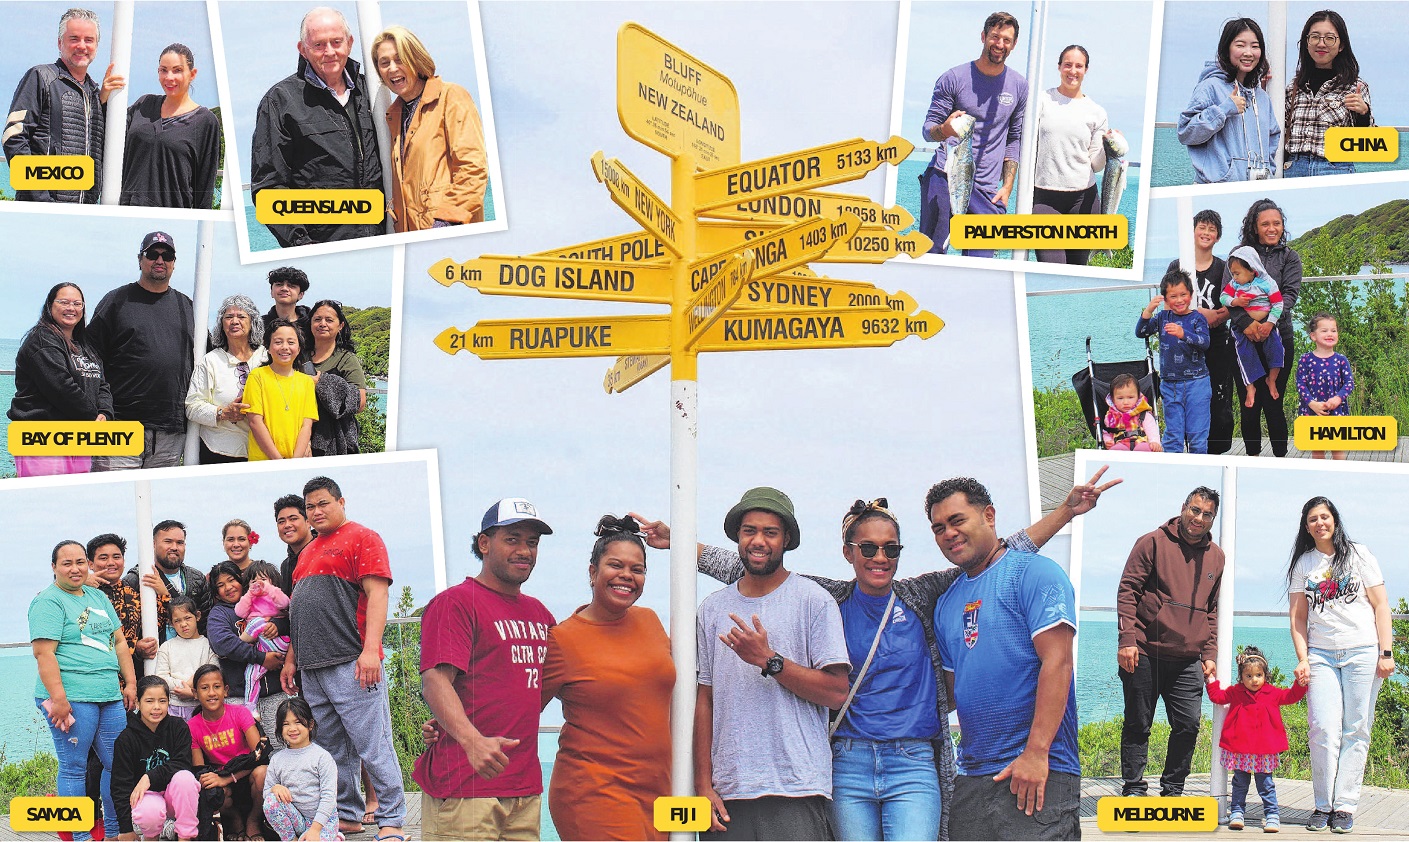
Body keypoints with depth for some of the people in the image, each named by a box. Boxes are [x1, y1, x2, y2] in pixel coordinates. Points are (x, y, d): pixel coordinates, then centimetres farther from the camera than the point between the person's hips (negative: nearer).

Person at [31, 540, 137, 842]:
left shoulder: (98, 597, 18)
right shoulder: (48, 602, -5)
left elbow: (119, 641, 22)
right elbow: (44, 653, -13)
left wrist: (131, 682, 13)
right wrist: (58, 699, -20)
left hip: (110, 697, 7)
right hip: (71, 698, -7)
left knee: (117, 764, 8)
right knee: (74, 767, -2)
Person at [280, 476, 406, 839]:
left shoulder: (362, 538, 0)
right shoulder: (308, 552, 24)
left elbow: (377, 594, -11)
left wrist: (371, 649, -20)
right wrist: (291, 659, 20)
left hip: (351, 663, -8)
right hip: (312, 669, 8)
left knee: (372, 745, -8)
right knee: (331, 749, 9)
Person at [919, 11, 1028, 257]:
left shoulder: (1019, 86, 11)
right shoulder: (954, 78, 3)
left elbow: (1015, 140, 17)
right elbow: (928, 130, 4)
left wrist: (1007, 187, 8)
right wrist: (944, 130, -21)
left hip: (986, 190, 2)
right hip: (944, 179, -2)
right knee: (929, 254, -9)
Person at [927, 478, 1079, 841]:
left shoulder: (1032, 573, -4)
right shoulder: (947, 602, 18)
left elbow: (1057, 662, -14)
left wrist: (1036, 753, -19)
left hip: (1036, 772, -7)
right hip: (971, 775, 7)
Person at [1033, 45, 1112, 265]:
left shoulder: (1096, 113, 10)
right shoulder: (1042, 100, 6)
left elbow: (1096, 164, 9)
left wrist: (1109, 146, -10)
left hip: (1082, 196, 2)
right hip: (1043, 196, -2)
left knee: (1077, 267, 4)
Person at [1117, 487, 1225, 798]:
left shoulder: (1215, 556, 15)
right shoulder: (1153, 542, 0)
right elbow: (1127, 591, -3)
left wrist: (1209, 653, 13)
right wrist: (1126, 639, -12)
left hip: (1188, 661, 4)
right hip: (1145, 655, -4)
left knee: (1188, 725, -1)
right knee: (1138, 725, 2)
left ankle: (1172, 791, 13)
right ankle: (1133, 789, 10)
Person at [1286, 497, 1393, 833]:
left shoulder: (1358, 554, 6)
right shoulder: (1303, 564, 12)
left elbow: (1380, 605, 4)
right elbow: (1298, 616, 11)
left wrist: (1386, 653, -4)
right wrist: (1303, 658, -1)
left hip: (1362, 652, -1)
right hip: (1321, 654, 1)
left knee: (1356, 731, -3)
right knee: (1324, 729, -10)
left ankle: (1345, 806, 1)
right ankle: (1323, 806, -1)